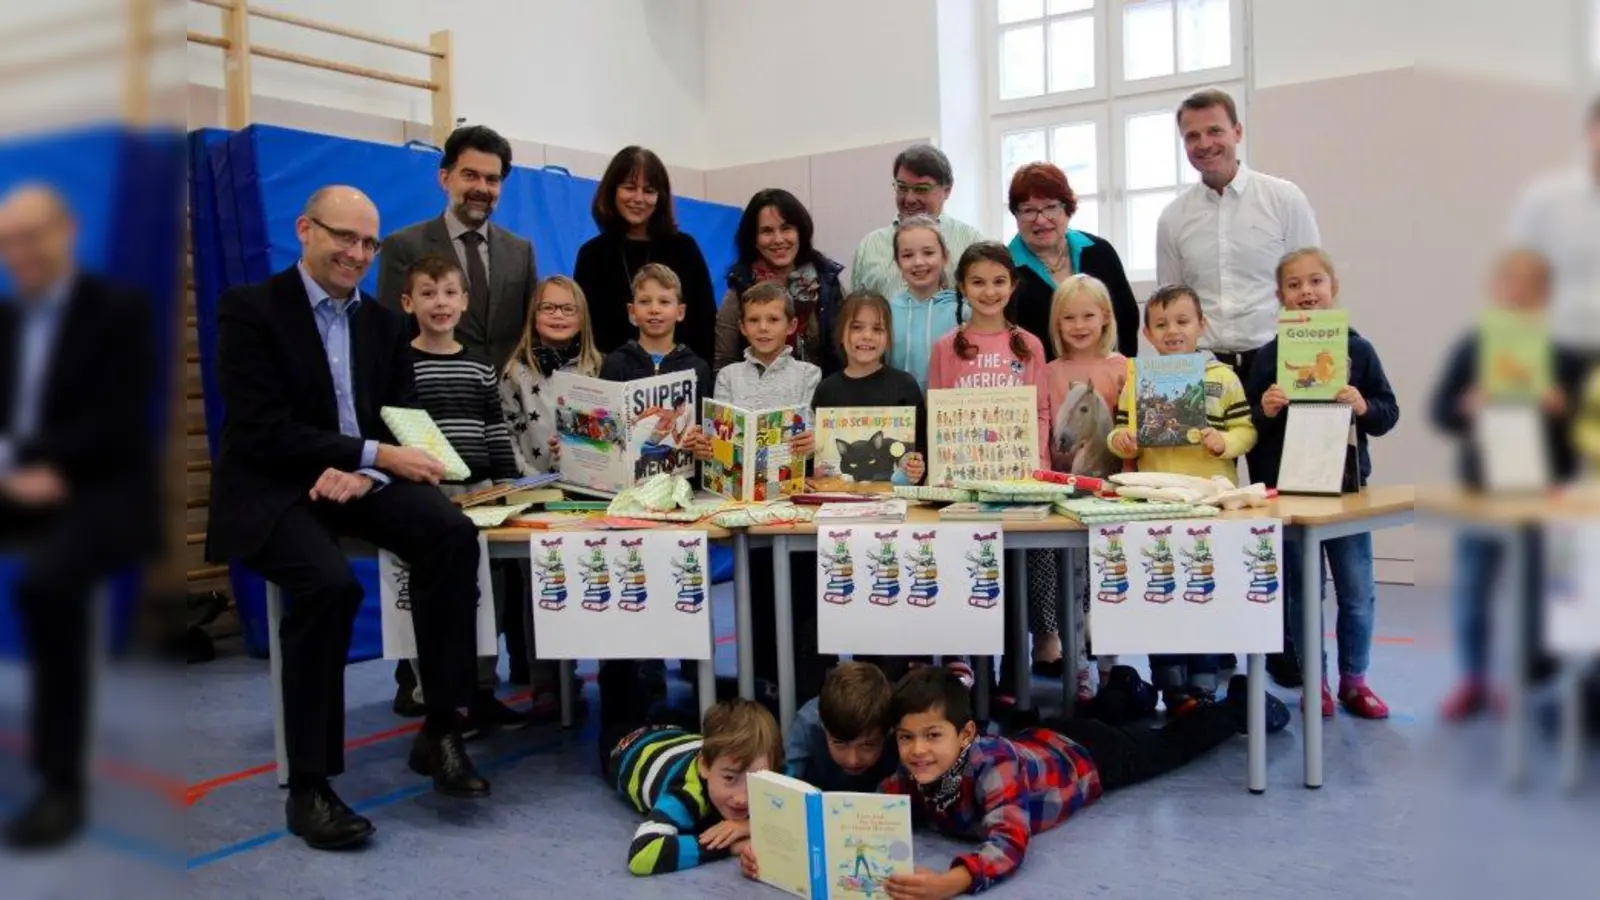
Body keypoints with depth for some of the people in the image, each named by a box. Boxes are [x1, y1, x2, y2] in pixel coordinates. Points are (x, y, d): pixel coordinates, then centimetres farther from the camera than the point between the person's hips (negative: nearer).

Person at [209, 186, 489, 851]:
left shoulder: (384, 324, 13)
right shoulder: (250, 310, -4)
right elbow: (265, 432, -14)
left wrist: (364, 470, -15)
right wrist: (377, 455, -20)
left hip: (359, 479, 5)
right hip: (271, 489, -5)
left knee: (452, 532, -25)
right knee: (330, 583, -34)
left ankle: (441, 729, -16)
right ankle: (308, 785, -18)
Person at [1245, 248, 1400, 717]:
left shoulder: (1358, 350, 0)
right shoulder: (1270, 355, -1)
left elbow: (1389, 414, 2)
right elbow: (1250, 428, 2)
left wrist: (1362, 406, -18)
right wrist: (1266, 411, -19)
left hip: (1347, 485, 1)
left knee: (1358, 592, 8)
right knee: (1302, 593, 9)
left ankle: (1354, 679, 24)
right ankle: (1315, 681, 22)